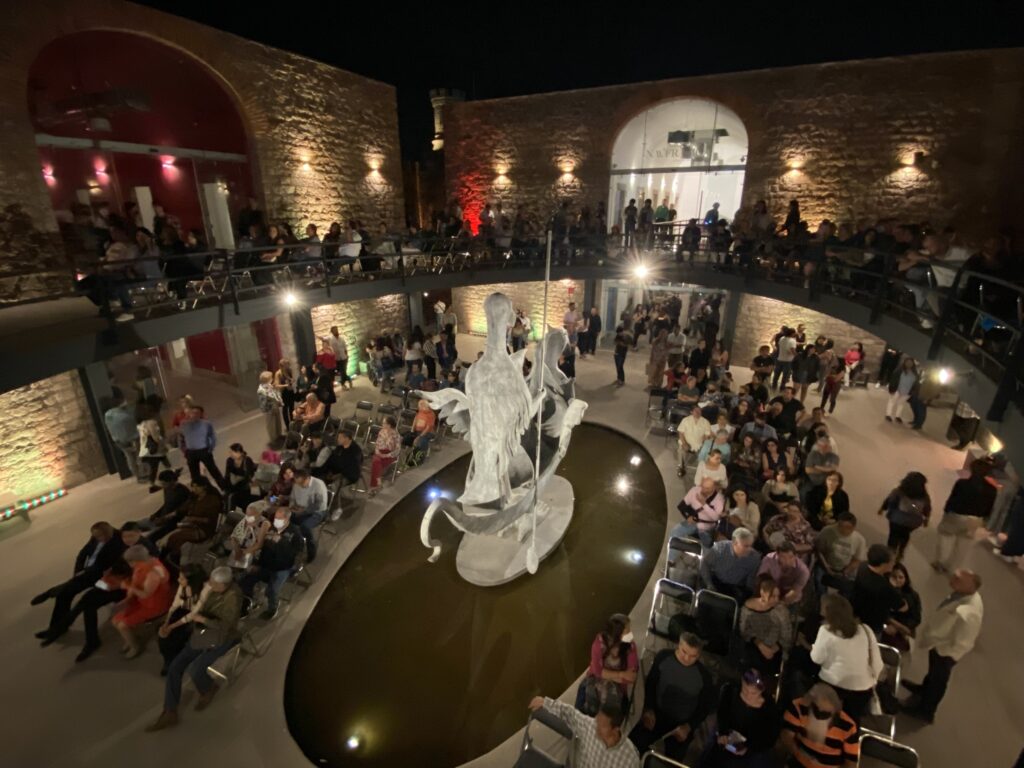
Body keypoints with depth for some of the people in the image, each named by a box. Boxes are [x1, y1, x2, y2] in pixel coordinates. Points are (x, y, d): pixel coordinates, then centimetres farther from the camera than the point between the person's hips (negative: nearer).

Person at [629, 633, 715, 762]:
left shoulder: (704, 676, -17)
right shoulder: (663, 657, -13)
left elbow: (705, 707, -2)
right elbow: (650, 684, -1)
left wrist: (688, 727, -12)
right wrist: (649, 709, -11)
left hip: (682, 723, -1)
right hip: (657, 714, 1)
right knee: (633, 743, -11)